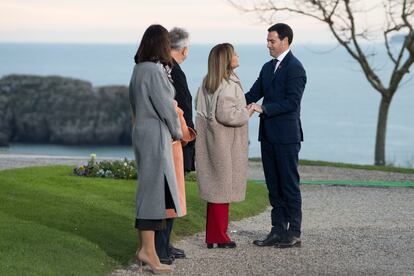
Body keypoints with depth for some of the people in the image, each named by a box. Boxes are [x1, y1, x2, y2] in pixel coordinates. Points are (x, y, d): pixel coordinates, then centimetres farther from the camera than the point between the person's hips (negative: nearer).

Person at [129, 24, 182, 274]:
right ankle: (148, 251, -5)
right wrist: (177, 132, 1)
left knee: (150, 190, 12)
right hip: (157, 134, -9)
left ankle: (145, 246, 16)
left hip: (142, 131, 9)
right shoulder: (155, 70, -17)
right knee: (154, 189, -6)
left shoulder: (139, 69, 11)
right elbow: (165, 106, -16)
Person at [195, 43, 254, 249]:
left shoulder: (207, 83, 8)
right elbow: (226, 114, -27)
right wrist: (246, 113, -10)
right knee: (223, 187, 0)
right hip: (225, 143, -9)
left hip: (212, 141, 9)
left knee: (215, 186, 14)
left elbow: (199, 107, 15)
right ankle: (220, 237, 6)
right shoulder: (229, 85, -19)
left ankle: (212, 235, 18)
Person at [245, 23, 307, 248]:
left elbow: (292, 102, -19)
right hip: (269, 135, 8)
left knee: (289, 184, -2)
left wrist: (263, 109, -22)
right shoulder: (267, 67, 15)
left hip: (286, 136, -8)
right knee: (274, 185, 11)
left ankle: (294, 233, 3)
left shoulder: (295, 68, -11)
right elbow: (254, 94, 12)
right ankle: (278, 231, 16)